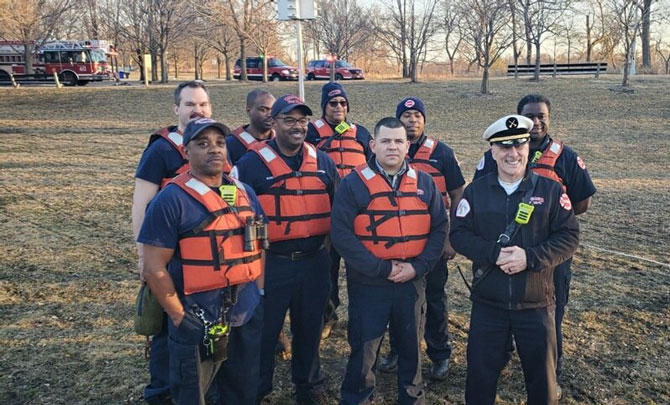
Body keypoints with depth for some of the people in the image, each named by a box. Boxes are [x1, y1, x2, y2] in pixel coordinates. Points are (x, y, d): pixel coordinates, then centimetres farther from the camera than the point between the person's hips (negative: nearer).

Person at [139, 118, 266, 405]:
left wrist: (259, 293, 8)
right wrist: (179, 316, -13)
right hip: (198, 324, -5)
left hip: (248, 316, 6)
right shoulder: (171, 200, -12)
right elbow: (154, 268, -13)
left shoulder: (245, 193, 6)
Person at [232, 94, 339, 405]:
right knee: (264, 330, 10)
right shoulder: (251, 163, -8)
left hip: (314, 260, 4)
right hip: (271, 262, -3)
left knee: (309, 327, 18)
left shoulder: (322, 161, 5)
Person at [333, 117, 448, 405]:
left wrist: (417, 267, -10)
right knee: (363, 351, 9)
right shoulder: (353, 184, -7)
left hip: (412, 283, 3)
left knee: (411, 346, 18)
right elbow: (342, 234, -14)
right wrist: (381, 269, -18)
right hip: (368, 284, -3)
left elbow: (440, 228, 4)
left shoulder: (424, 182, 4)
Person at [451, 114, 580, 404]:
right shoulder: (475, 191, 1)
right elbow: (459, 234, -3)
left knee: (541, 375, 15)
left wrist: (530, 257, -20)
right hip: (487, 304, 1)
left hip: (536, 304, 0)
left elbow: (569, 236, -6)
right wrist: (494, 253, -19)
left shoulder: (550, 190, -2)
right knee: (480, 374, 12)